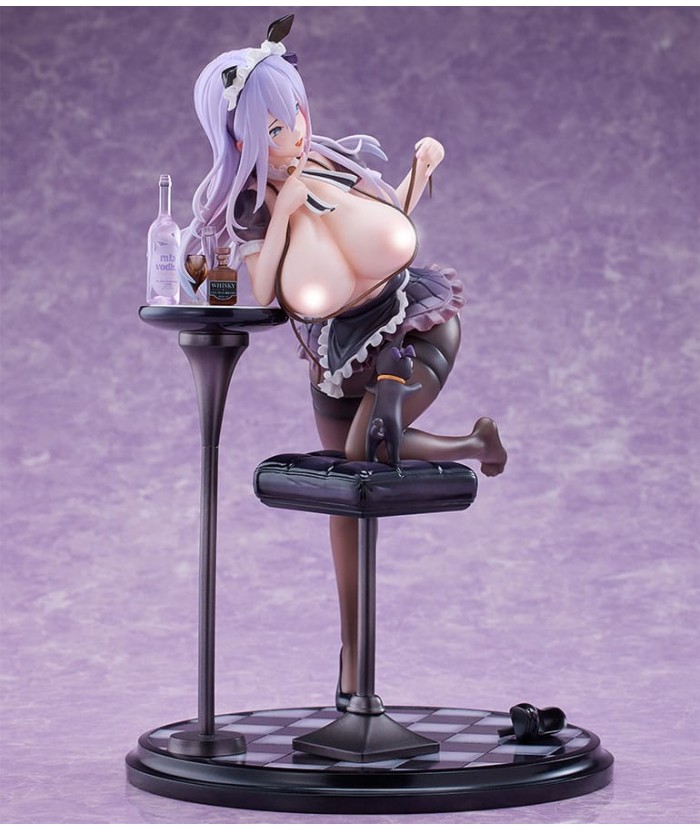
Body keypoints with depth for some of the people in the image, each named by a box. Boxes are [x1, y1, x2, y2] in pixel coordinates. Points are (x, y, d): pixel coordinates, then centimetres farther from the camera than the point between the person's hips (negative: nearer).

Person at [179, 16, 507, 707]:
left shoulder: (343, 160, -8)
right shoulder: (244, 203, -11)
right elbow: (261, 296, -21)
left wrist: (422, 170, -5)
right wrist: (284, 211, -26)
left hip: (415, 326, -2)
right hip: (335, 356, 2)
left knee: (365, 448, -26)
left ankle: (477, 444, 4)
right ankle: (351, 653, 24)